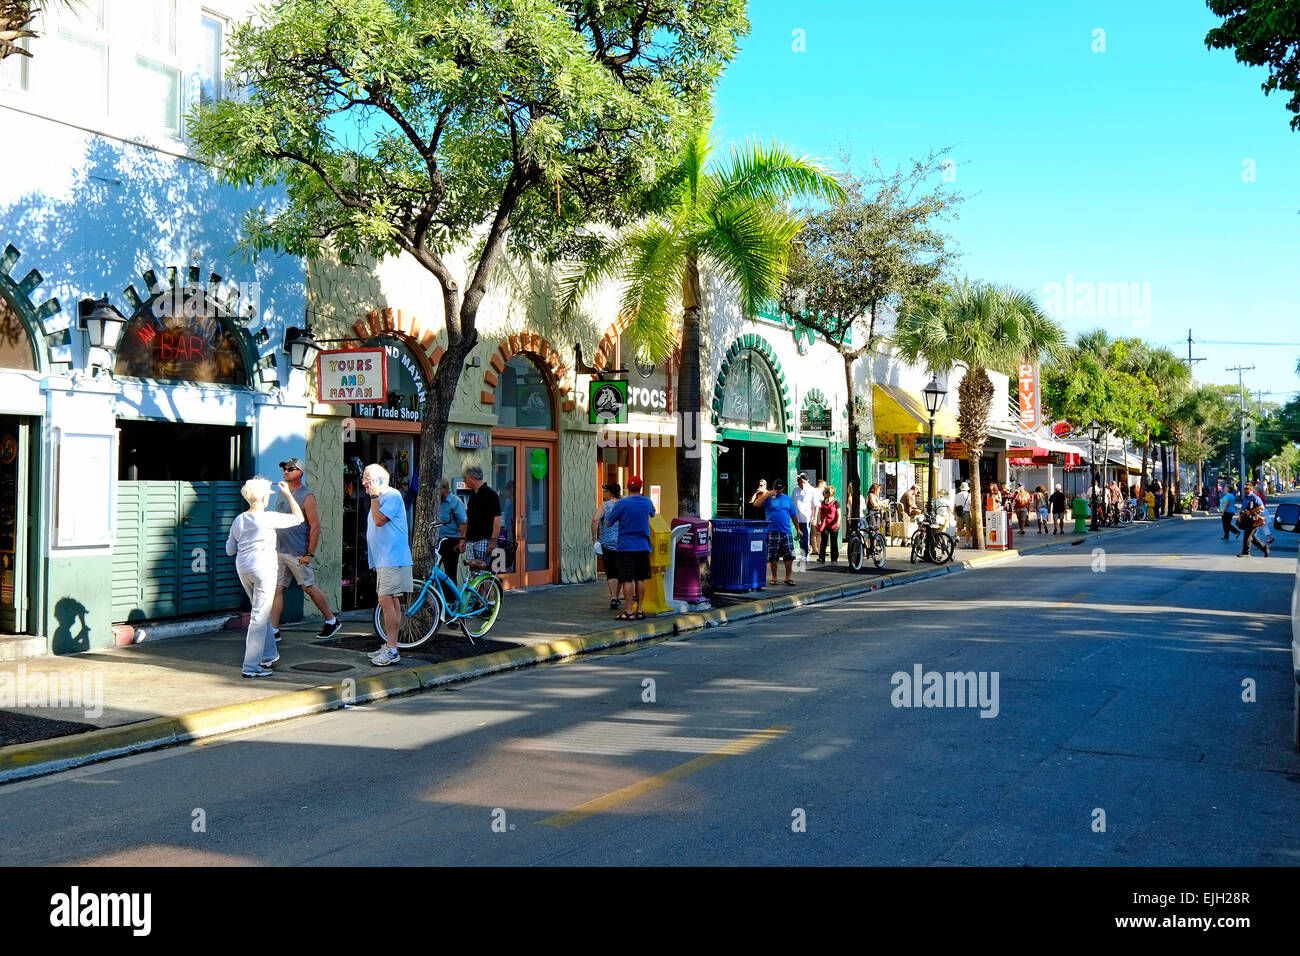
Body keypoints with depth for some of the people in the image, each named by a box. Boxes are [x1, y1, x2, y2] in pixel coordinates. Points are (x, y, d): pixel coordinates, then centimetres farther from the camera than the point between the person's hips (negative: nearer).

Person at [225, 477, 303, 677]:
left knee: (261, 612, 23)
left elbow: (230, 550, 12)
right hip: (263, 569, -7)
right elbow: (298, 518, -3)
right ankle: (251, 667, -6)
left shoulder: (238, 520, 6)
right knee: (259, 618, -5)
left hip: (243, 570, 7)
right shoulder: (268, 519, -13)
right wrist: (289, 494, 6)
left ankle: (269, 655, 33)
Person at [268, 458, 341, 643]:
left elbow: (315, 527, -13)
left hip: (298, 553, -7)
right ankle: (273, 630, 3)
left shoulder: (306, 496, -9)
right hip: (280, 552, 7)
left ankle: (332, 621, 16)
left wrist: (309, 554, -17)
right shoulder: (282, 495, 14)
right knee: (276, 589, 2)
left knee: (309, 588, 1)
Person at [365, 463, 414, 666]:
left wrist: (374, 496, -15)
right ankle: (389, 646, 17)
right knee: (390, 602, 12)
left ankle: (392, 650, -13)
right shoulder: (379, 498, 19)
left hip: (393, 559, -10)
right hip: (383, 559, 10)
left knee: (386, 601, -14)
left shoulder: (392, 496, -12)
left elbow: (379, 520, -21)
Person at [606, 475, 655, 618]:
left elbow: (608, 522, -3)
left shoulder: (622, 503, -10)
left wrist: (614, 506, 13)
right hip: (643, 546, 4)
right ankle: (639, 610, 13)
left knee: (627, 580, -3)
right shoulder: (647, 502, 3)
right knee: (640, 579, 10)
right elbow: (652, 514, 26)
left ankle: (629, 611, -4)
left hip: (626, 547, -4)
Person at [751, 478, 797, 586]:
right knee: (773, 557, 2)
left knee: (789, 556, -2)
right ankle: (774, 578, 15)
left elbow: (793, 515, 16)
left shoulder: (787, 498, 11)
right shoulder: (768, 498, 3)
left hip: (786, 531, 2)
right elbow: (756, 504, -13)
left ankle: (788, 578, 7)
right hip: (772, 531, -2)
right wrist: (768, 494, -17)